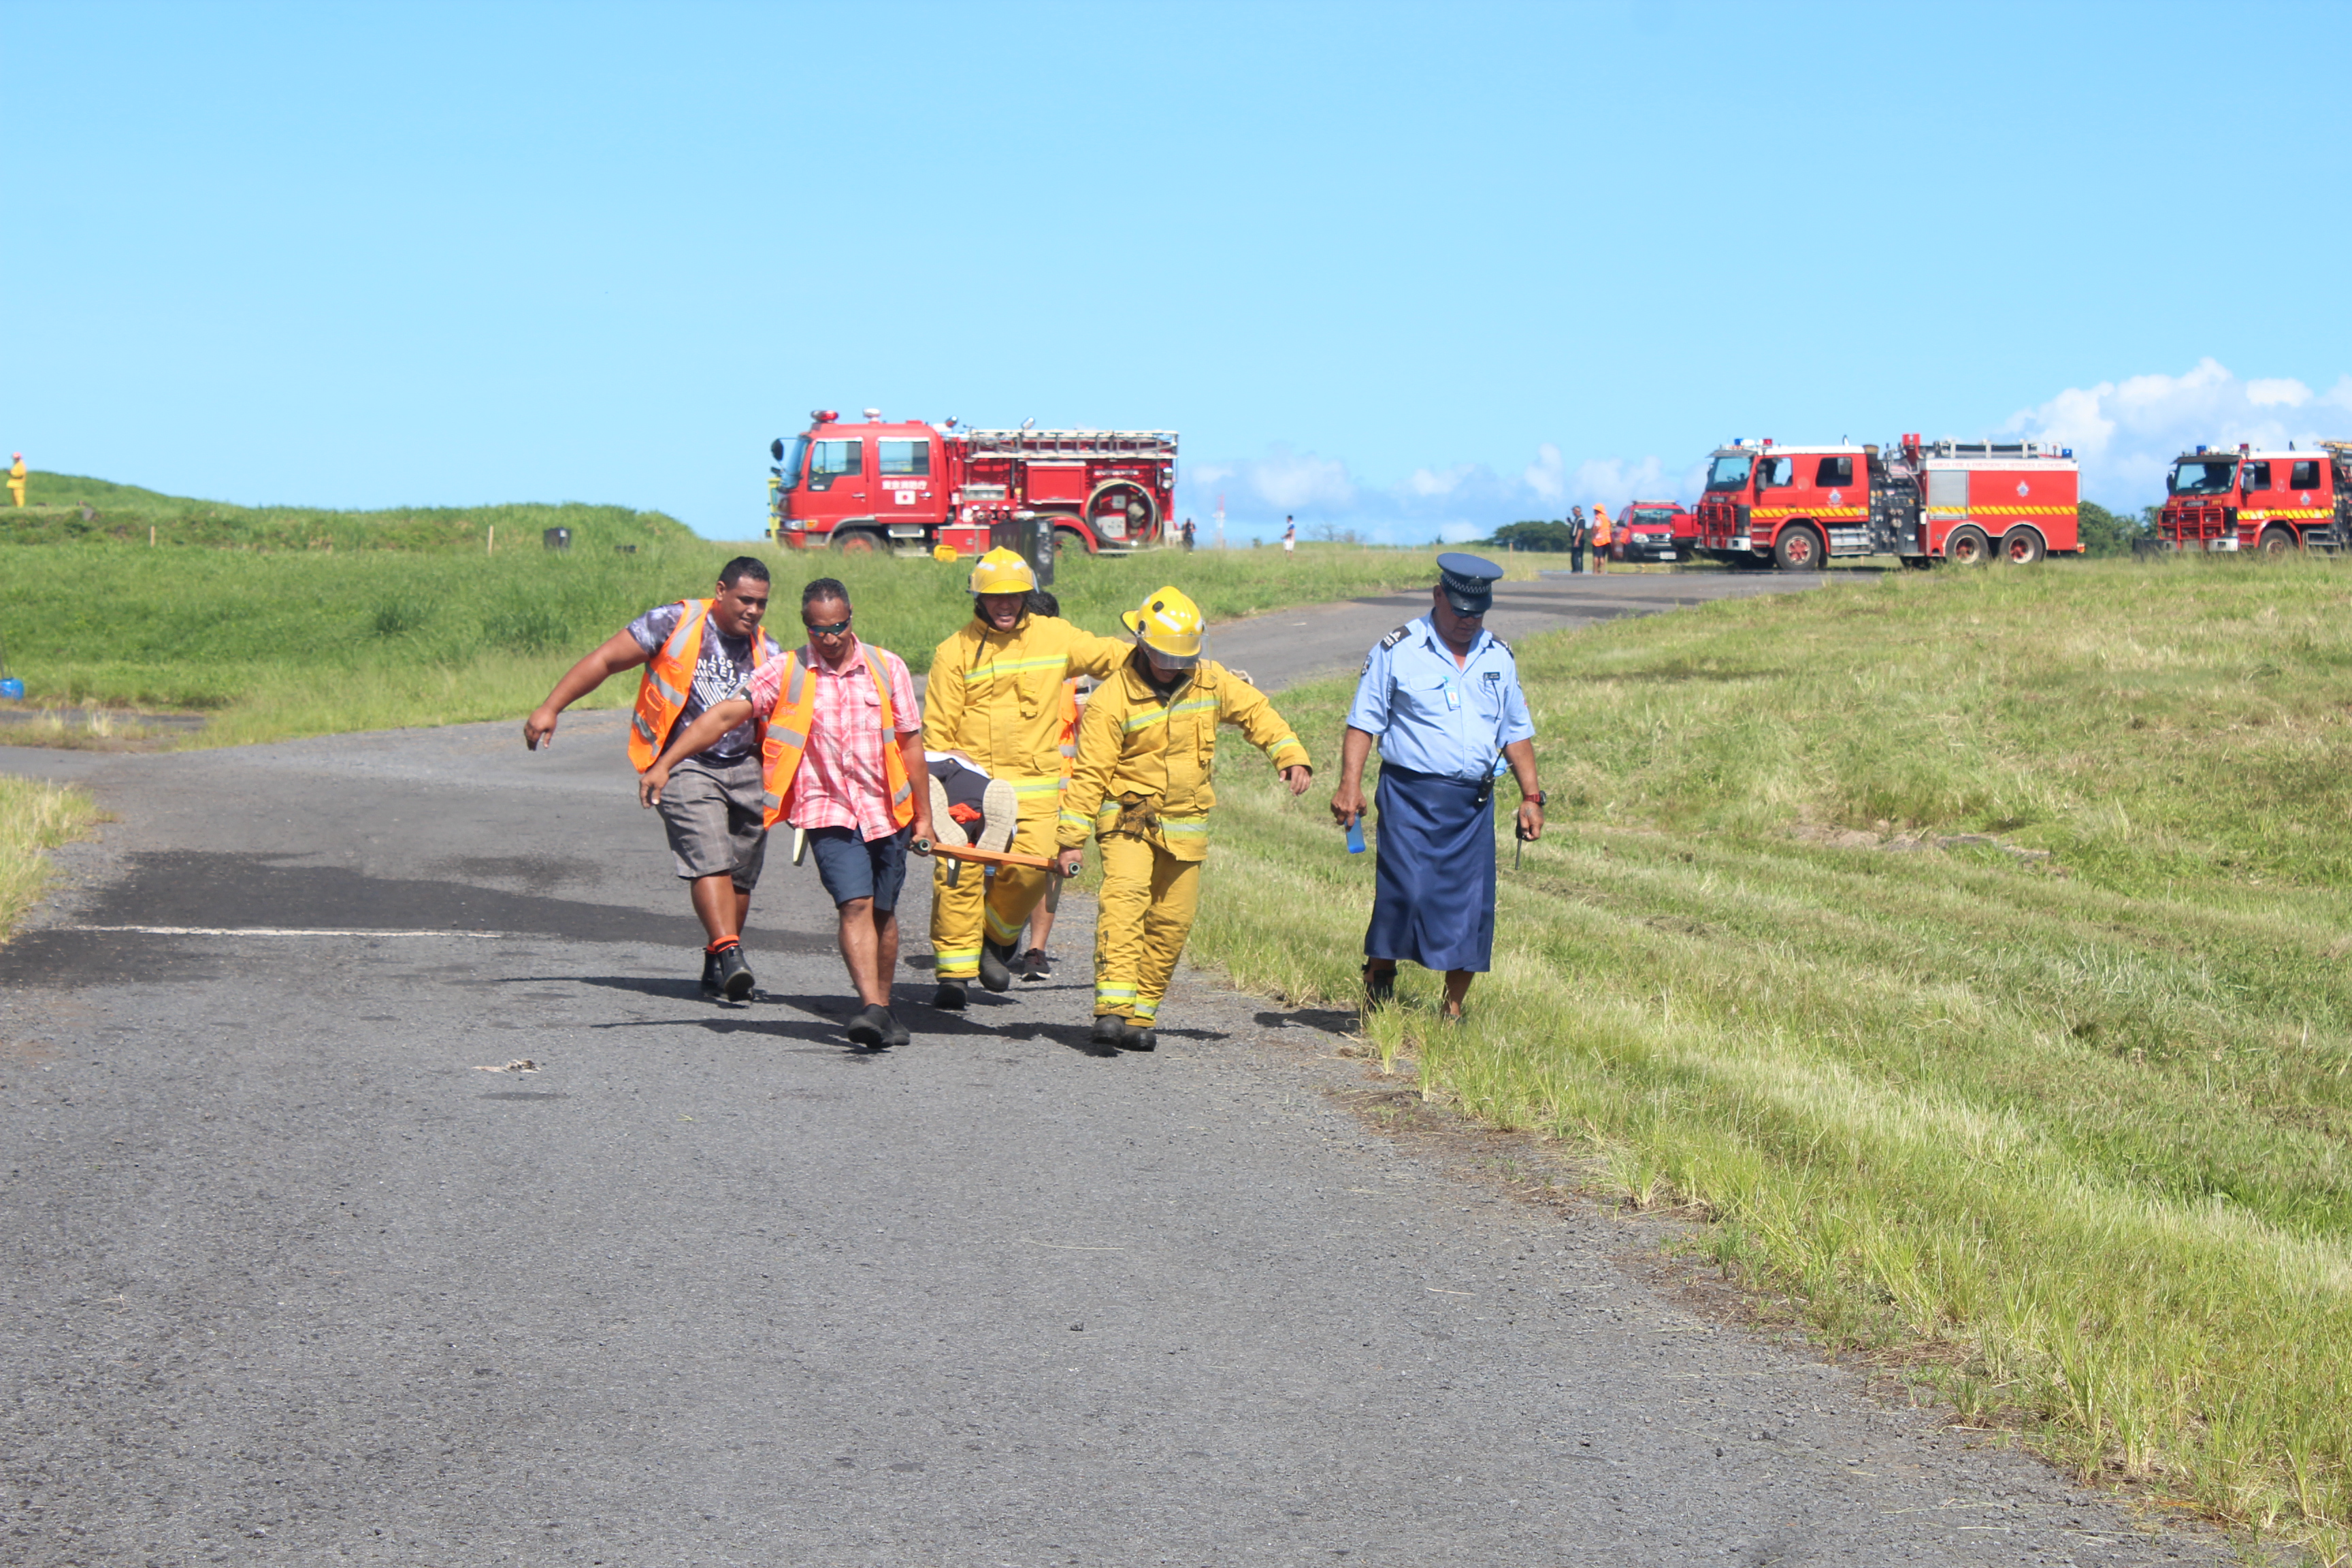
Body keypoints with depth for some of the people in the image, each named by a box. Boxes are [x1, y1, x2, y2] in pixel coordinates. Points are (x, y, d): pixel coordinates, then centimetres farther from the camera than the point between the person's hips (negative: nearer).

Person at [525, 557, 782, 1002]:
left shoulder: (767, 652, 10)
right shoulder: (675, 623, -3)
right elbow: (605, 661, -1)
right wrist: (551, 708, -7)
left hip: (746, 768, 5)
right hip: (685, 763, -5)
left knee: (740, 874, 4)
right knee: (709, 860, -20)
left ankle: (717, 967, 18)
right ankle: (729, 954, -28)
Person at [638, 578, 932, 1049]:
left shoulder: (887, 667, 5)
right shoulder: (783, 674, 0)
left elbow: (911, 744, 9)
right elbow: (723, 715, -6)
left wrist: (923, 815, 7)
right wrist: (664, 765, -15)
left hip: (887, 811, 2)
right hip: (828, 811, -2)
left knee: (883, 912, 8)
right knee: (855, 905, -17)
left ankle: (884, 1007, 22)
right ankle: (871, 1007, -24)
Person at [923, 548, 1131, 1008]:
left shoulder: (1055, 637, 9)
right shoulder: (956, 652, 2)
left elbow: (1112, 655, 20)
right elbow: (937, 728, 4)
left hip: (1034, 781, 2)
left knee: (1031, 866, -12)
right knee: (959, 873, -9)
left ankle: (998, 939, 17)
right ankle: (954, 974, -1)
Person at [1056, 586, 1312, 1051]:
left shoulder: (1211, 681, 1)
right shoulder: (1113, 699, -11)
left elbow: (1256, 712, 15)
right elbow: (1090, 773, -9)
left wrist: (1291, 754, -1)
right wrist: (1072, 838, -11)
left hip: (1186, 825, 5)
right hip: (1129, 817, -5)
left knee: (1172, 920, 3)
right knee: (1124, 899, -24)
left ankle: (1142, 1013, 13)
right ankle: (1112, 1008, -33)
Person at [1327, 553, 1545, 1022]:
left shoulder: (1499, 657, 14)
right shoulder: (1398, 651, 1)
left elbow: (1517, 732, 21)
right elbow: (1363, 722, 0)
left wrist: (1531, 796, 14)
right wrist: (1350, 785, -11)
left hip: (1474, 802, 4)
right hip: (1411, 794, -4)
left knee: (1473, 905, 0)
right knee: (1406, 890, -16)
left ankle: (1454, 1009, 10)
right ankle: (1379, 973, 8)